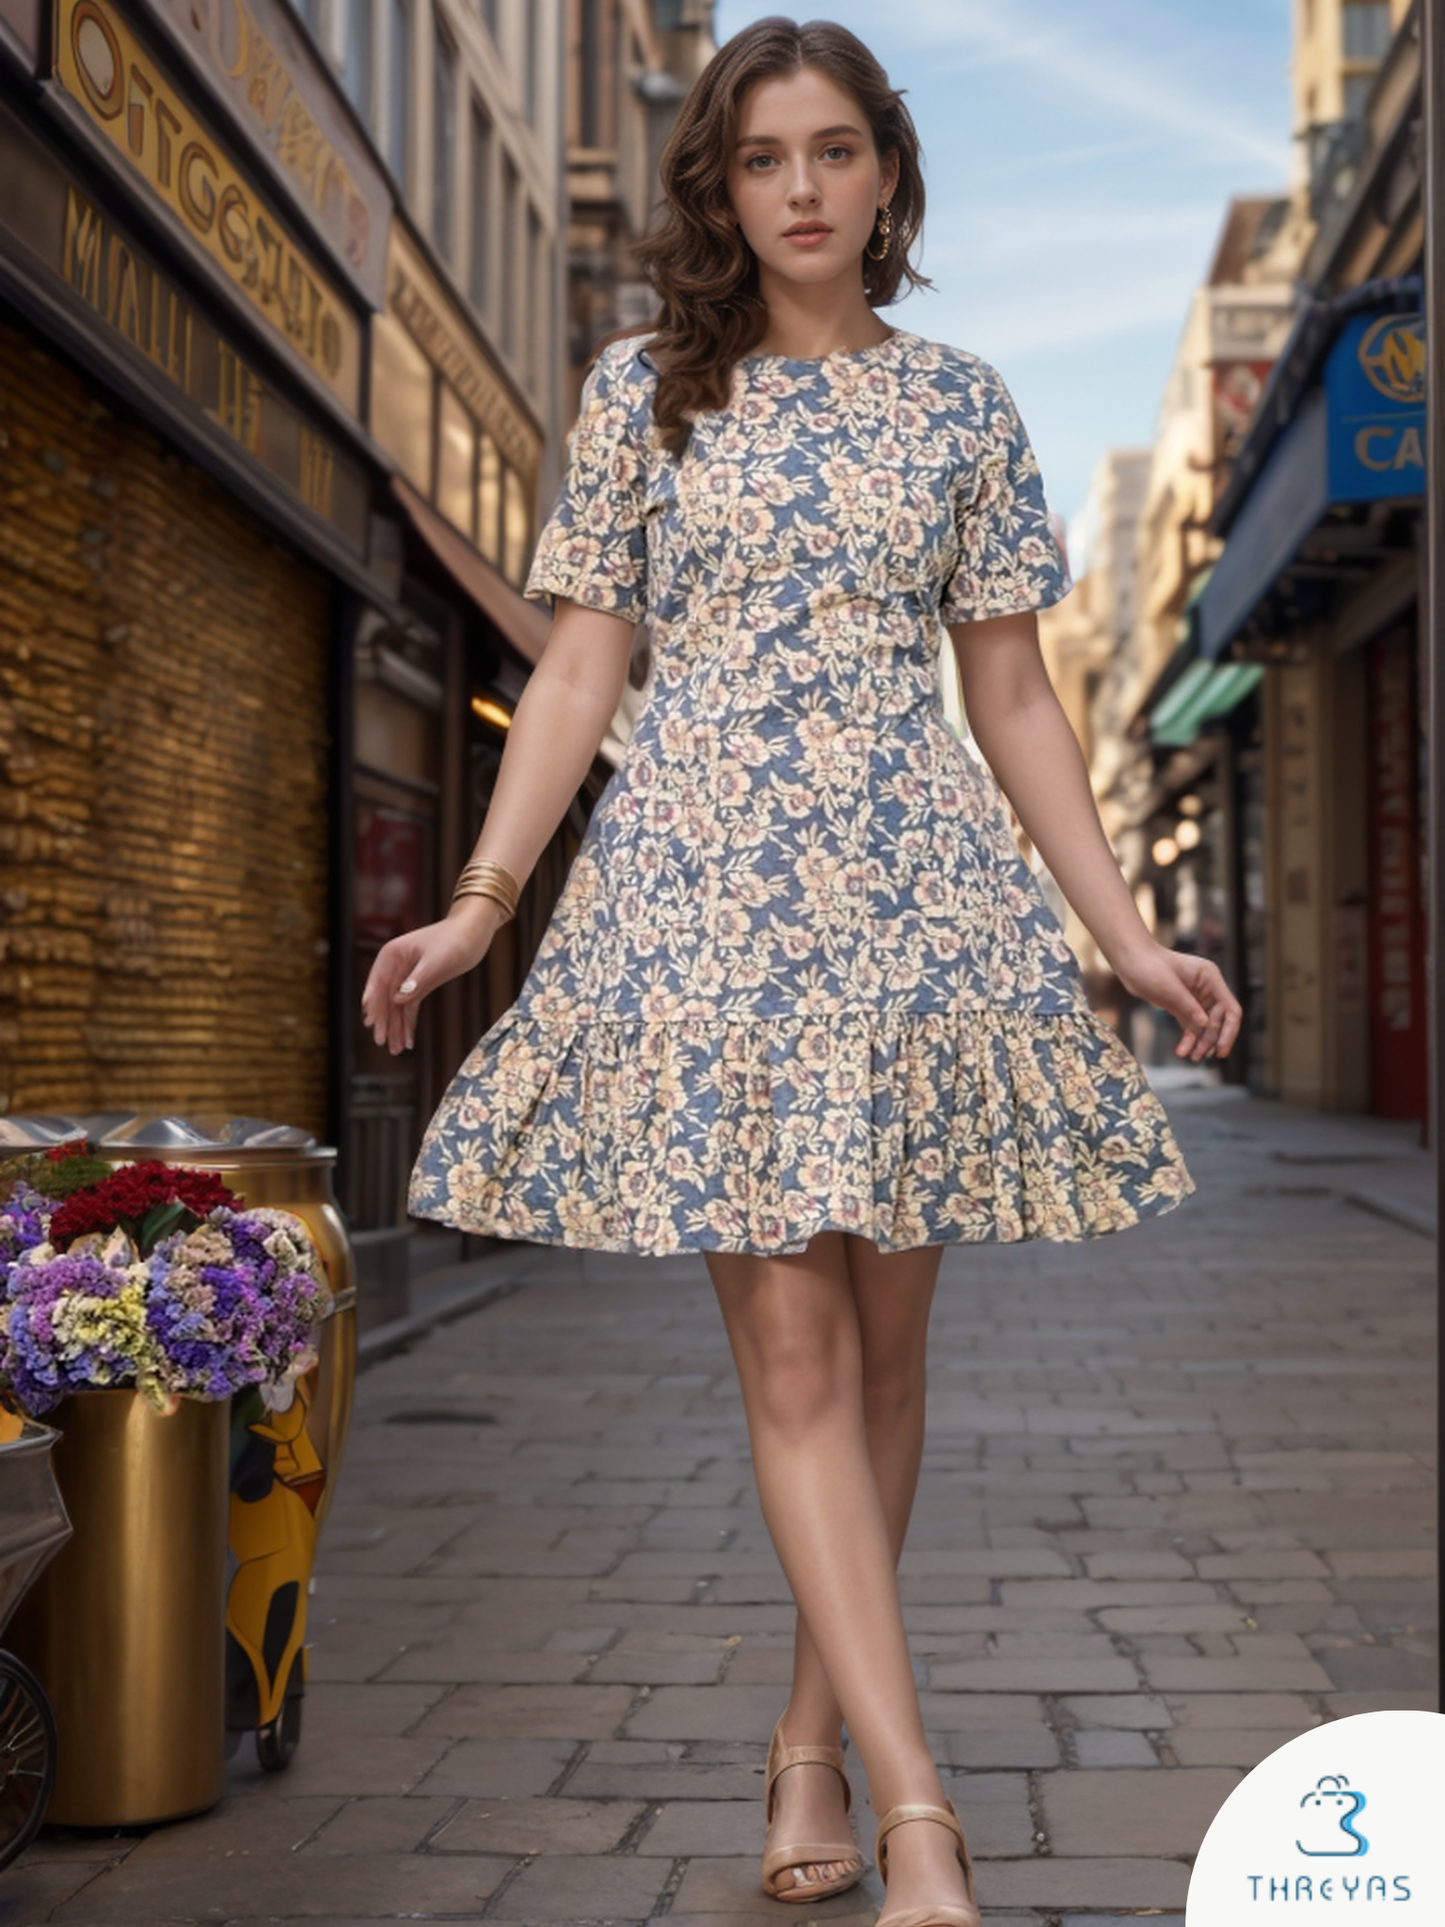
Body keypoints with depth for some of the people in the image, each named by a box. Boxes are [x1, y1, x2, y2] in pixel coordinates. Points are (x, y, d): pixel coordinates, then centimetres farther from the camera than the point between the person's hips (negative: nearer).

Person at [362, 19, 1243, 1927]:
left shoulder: (961, 406, 11)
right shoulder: (645, 389, 8)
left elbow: (1012, 698, 10)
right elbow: (581, 665, 6)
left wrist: (1133, 935, 5)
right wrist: (481, 899, -3)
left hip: (917, 886, 2)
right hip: (704, 884, -1)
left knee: (882, 1341, 4)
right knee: (791, 1346, -8)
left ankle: (814, 1732, 21)